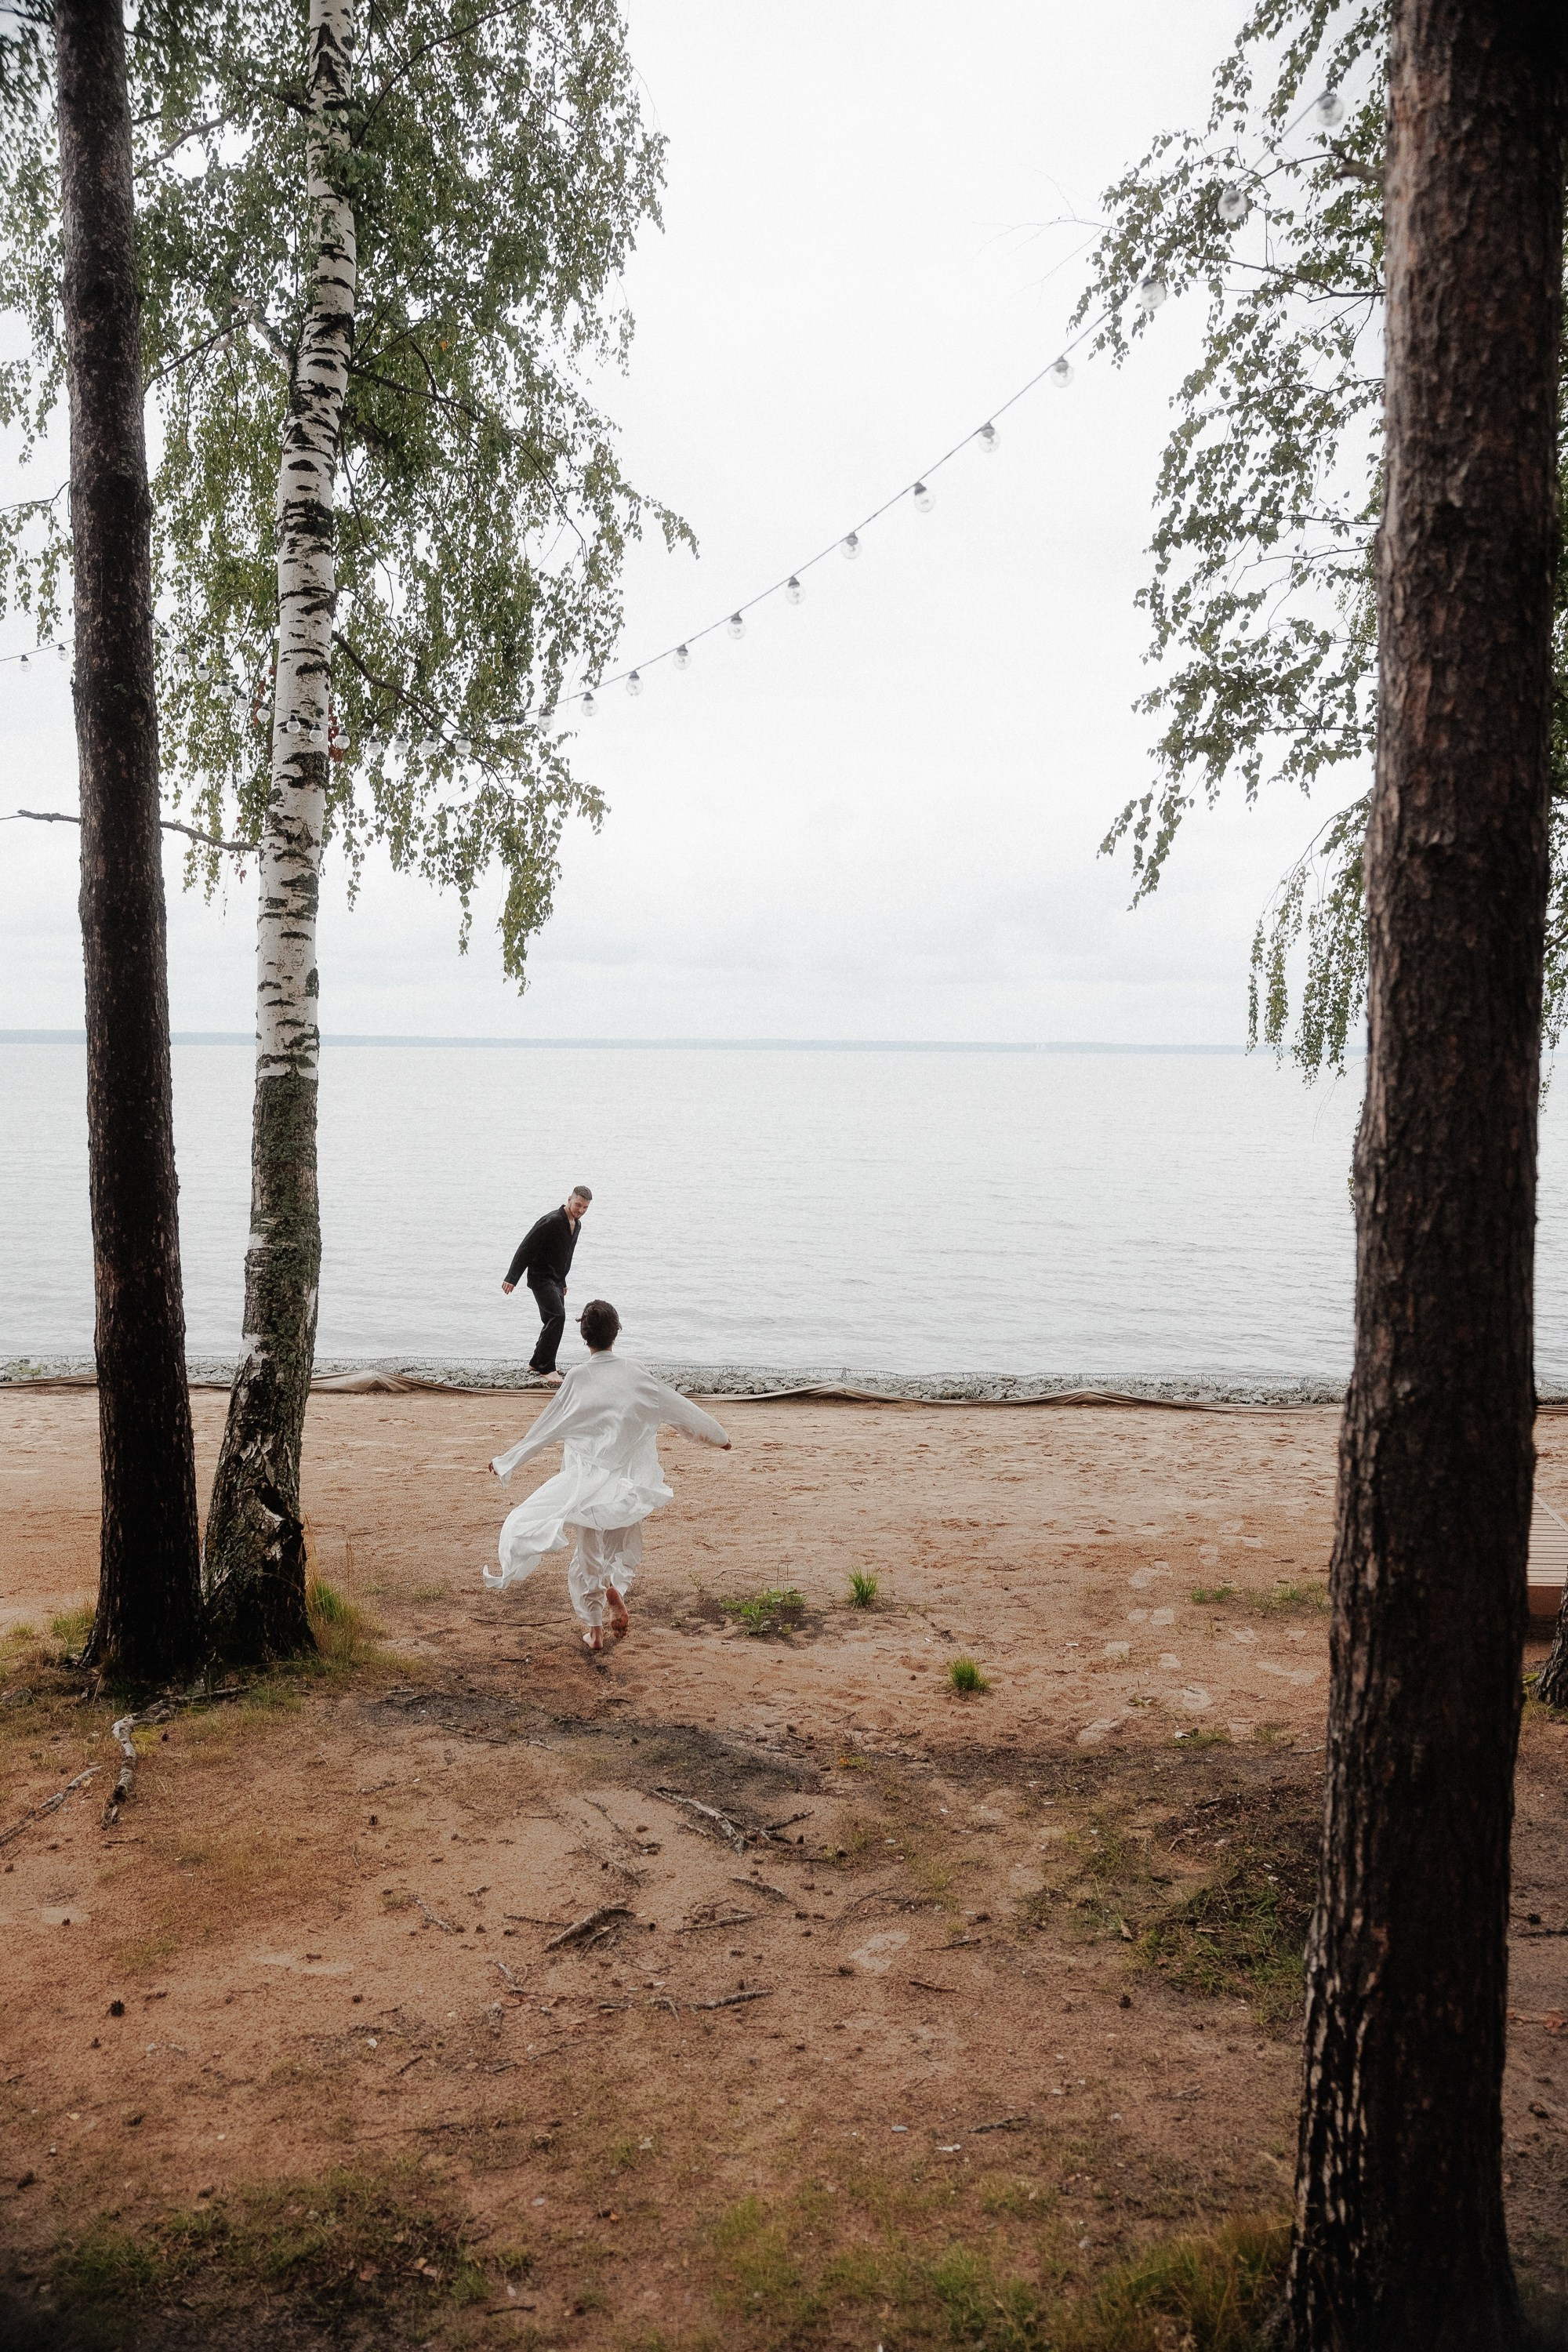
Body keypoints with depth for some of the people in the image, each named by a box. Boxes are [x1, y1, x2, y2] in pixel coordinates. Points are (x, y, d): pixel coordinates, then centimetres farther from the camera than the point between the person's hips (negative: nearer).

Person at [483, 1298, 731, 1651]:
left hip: (586, 1482, -2)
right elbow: (680, 1407, 10)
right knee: (624, 1548, 20)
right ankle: (616, 1587, -7)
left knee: (587, 1554, 11)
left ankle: (594, 1628, 13)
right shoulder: (636, 1375, -2)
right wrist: (718, 1436, 25)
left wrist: (506, 1461, 13)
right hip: (630, 1484, 2)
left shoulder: (578, 1378, -8)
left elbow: (544, 1429, 0)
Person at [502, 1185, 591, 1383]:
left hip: (556, 1280, 9)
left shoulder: (576, 1225, 9)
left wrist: (563, 1283, 28)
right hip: (541, 1277, -9)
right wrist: (512, 1278, -23)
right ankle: (546, 1369, -20)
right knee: (557, 1316, -21)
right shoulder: (552, 1221, -20)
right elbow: (526, 1248, -21)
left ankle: (536, 1363, 26)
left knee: (553, 1322, 12)